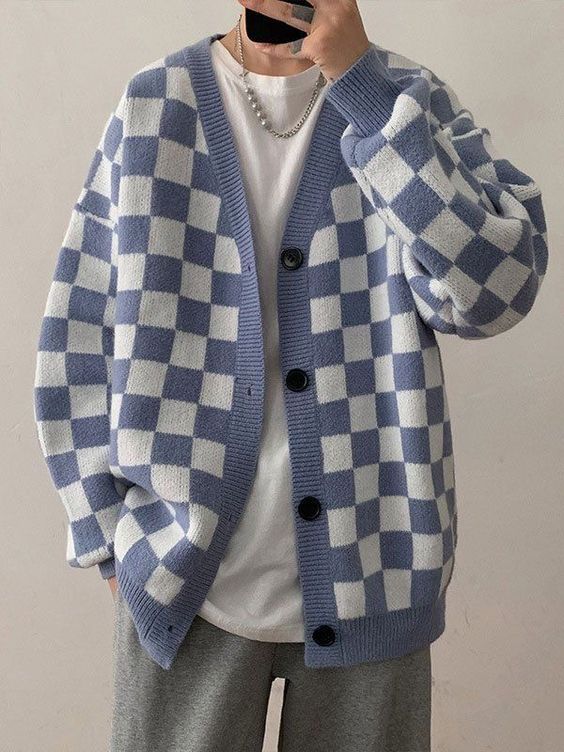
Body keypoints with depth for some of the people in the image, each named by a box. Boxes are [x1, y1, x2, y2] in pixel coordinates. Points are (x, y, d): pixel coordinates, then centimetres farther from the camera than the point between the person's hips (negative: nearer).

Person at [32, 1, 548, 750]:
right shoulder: (154, 109, -1)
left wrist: (360, 86, -17)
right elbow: (79, 339, 2)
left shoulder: (411, 100, 0)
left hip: (367, 577, 1)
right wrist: (108, 532, 0)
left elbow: (497, 288, -17)